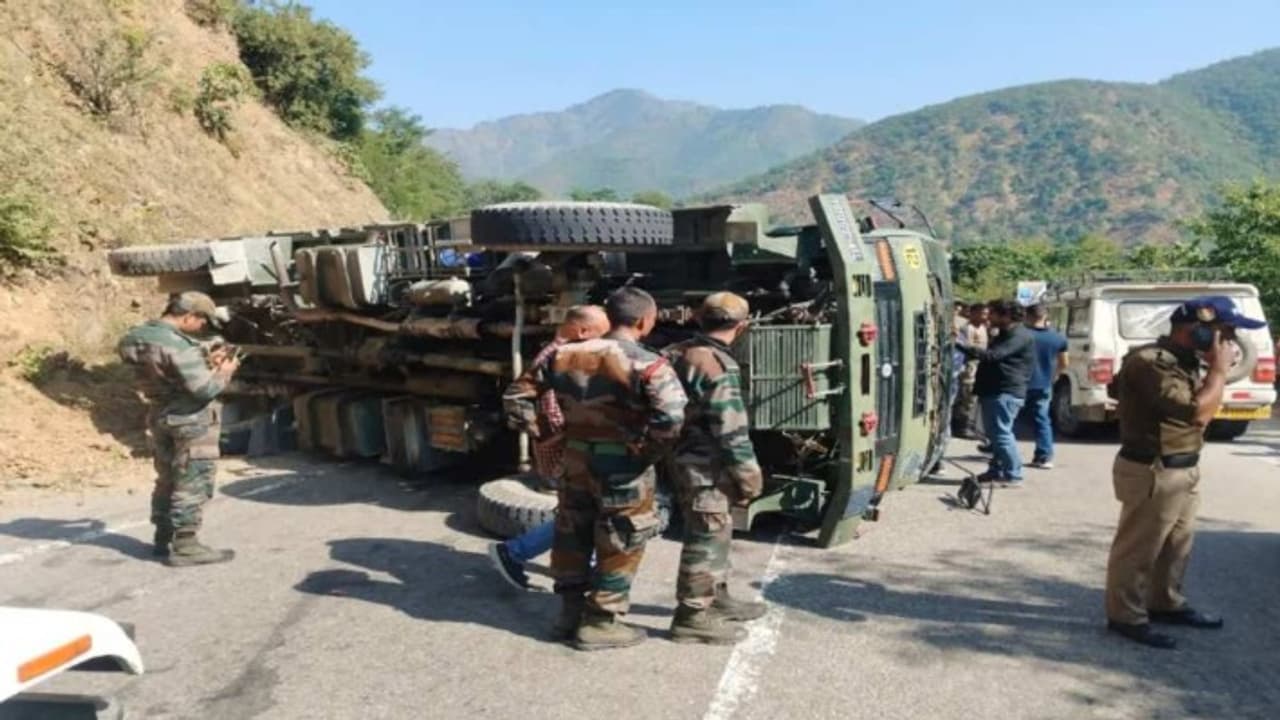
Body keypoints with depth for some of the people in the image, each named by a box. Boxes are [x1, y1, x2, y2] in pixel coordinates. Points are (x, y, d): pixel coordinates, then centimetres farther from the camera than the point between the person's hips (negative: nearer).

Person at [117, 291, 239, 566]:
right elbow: (203, 389, -24)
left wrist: (206, 362, 13)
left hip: (160, 418, 10)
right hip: (190, 422, -9)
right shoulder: (177, 345, -24)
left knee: (168, 480, 19)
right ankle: (185, 546, 0)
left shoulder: (139, 337, 6)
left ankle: (164, 538, 27)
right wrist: (223, 373, -6)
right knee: (192, 484, -3)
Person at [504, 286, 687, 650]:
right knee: (619, 545, 10)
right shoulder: (647, 364, -15)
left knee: (572, 535, 20)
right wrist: (650, 451, -14)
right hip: (623, 467, -5)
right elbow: (671, 416, -28)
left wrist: (538, 432, 11)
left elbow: (518, 394, 7)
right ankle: (601, 623, 19)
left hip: (575, 460, 6)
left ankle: (570, 612, 33)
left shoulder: (564, 355, 3)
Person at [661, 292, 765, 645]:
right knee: (706, 538, 0)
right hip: (706, 465, -10)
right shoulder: (718, 366, -21)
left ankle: (716, 598, 35)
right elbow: (730, 428, -21)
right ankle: (692, 616, 9)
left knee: (715, 533, 21)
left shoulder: (676, 354, 8)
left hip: (685, 457, 10)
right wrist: (748, 473, -12)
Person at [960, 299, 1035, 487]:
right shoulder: (1005, 335, 21)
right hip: (994, 391, 11)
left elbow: (993, 355, -25)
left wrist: (963, 347, -26)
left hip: (1006, 393, -11)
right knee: (994, 433, 14)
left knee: (1001, 433, -11)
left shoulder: (1020, 336, -14)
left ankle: (1013, 475, -8)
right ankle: (996, 470, 22)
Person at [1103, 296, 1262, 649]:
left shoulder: (1183, 360, 10)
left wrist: (1213, 369, 9)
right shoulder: (1150, 363, -23)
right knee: (1137, 549, 2)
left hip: (1183, 468, 10)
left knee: (1177, 544, 22)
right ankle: (1126, 616, 14)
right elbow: (1198, 412, -28)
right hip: (1153, 473, -10)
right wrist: (1219, 368, -19)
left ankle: (1166, 604, 38)